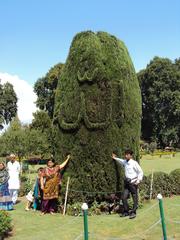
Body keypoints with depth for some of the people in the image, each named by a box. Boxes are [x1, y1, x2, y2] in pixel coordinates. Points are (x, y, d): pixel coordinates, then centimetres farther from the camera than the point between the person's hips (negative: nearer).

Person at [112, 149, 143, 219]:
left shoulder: (134, 163, -11)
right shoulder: (125, 162, 8)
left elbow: (140, 172, -6)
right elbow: (121, 161, 34)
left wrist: (138, 180, -12)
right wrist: (115, 158, 39)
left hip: (133, 182, -6)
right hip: (127, 182, 6)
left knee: (135, 198, 2)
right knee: (124, 197, 4)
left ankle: (133, 212, 12)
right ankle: (126, 211, 18)